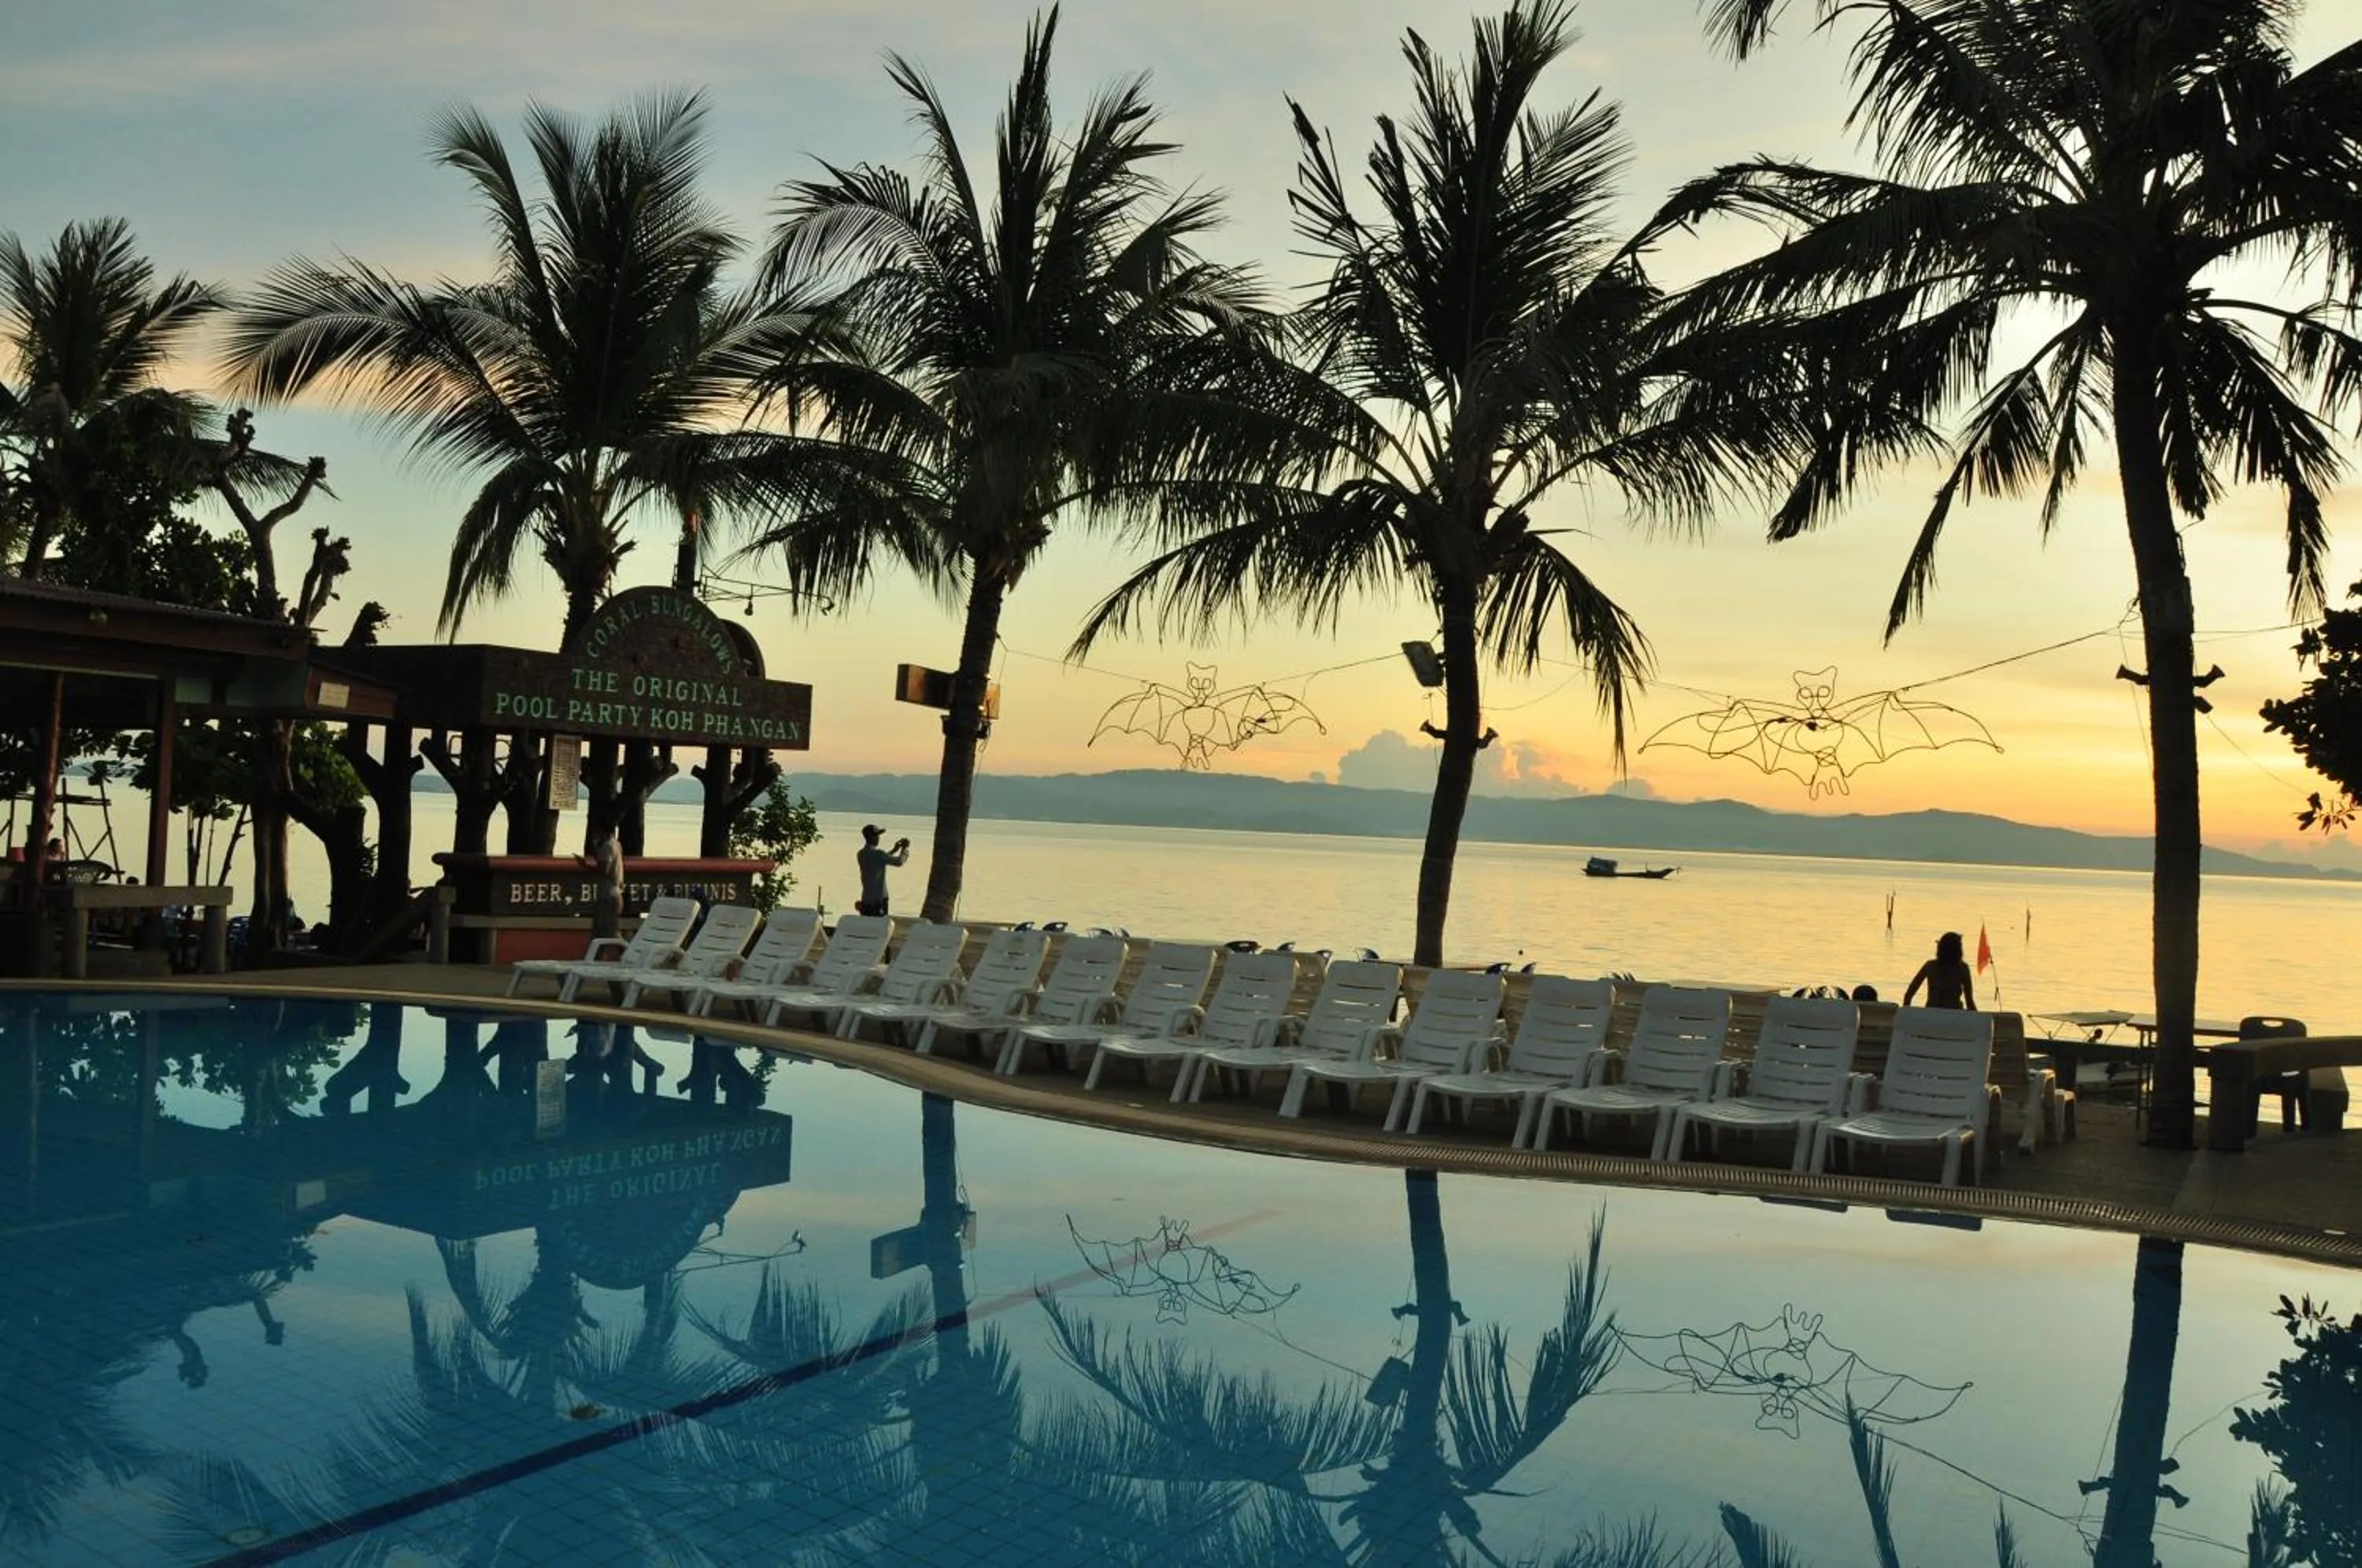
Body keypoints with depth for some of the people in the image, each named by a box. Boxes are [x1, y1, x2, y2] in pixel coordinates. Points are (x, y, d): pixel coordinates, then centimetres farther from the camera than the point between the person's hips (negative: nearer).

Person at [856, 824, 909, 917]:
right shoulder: (877, 854, -18)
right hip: (878, 900, -7)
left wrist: (894, 850, 21)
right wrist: (905, 848, 1)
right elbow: (899, 862, -16)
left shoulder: (861, 854, 7)